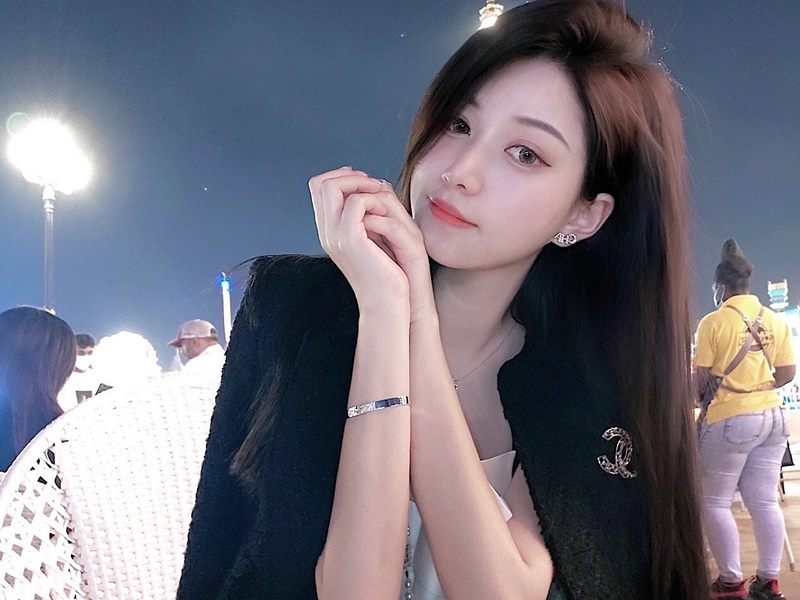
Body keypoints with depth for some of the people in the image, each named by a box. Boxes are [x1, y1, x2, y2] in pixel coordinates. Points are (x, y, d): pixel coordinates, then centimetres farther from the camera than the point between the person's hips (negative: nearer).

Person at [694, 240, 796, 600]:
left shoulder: (714, 321, -10)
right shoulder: (775, 321, 6)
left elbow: (702, 378, -8)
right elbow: (786, 374, 8)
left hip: (731, 419, -6)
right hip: (773, 417, 6)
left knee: (714, 501, 5)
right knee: (764, 501, 10)